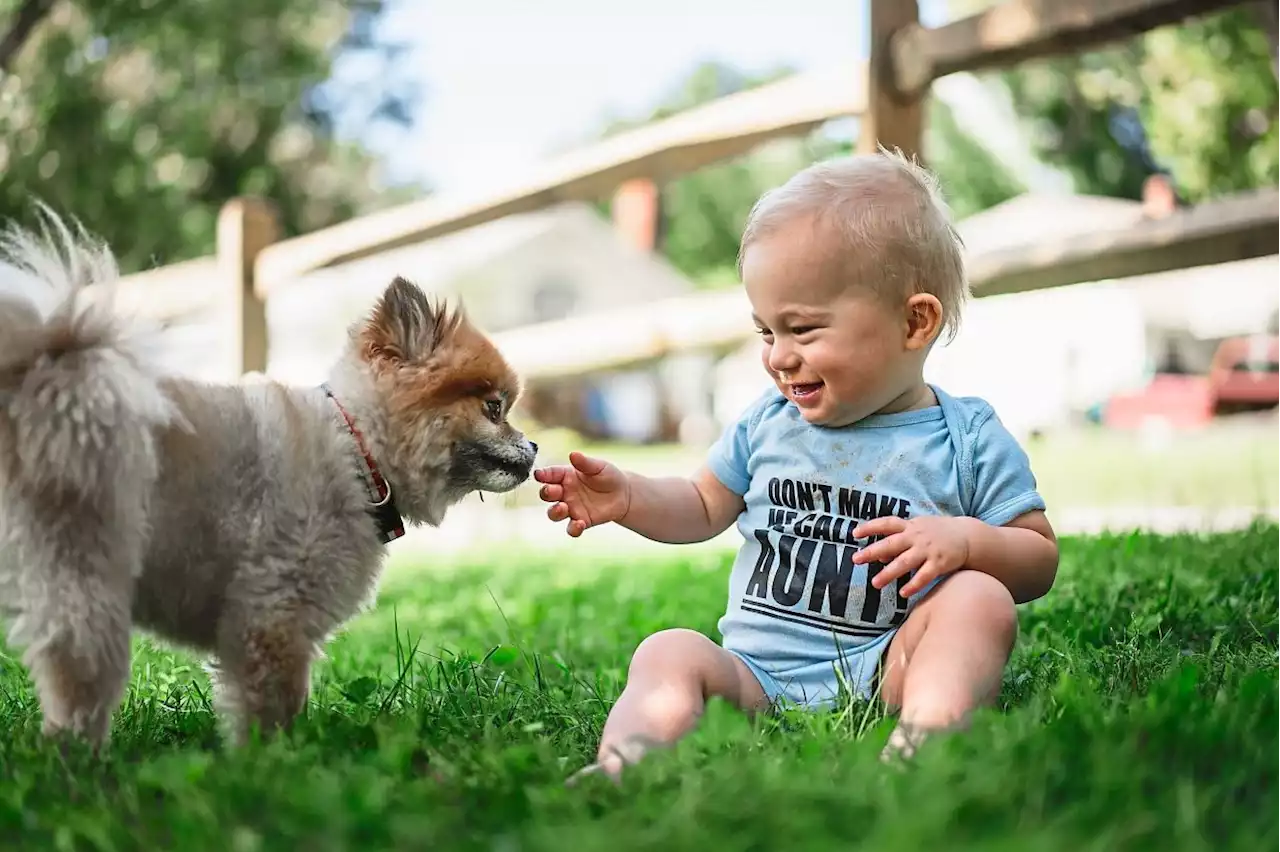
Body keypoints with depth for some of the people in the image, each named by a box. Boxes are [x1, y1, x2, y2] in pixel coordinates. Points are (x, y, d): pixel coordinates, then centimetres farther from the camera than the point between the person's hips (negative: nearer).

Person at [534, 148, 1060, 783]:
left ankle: (924, 739, -48)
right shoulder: (767, 424, 15)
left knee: (979, 599, -26)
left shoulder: (969, 439, 3)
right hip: (755, 676, 3)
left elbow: (1040, 560, 4)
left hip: (882, 676, -3)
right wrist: (630, 498, 9)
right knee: (668, 653, -22)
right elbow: (705, 507, 29)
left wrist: (967, 540, -17)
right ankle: (621, 767, -50)